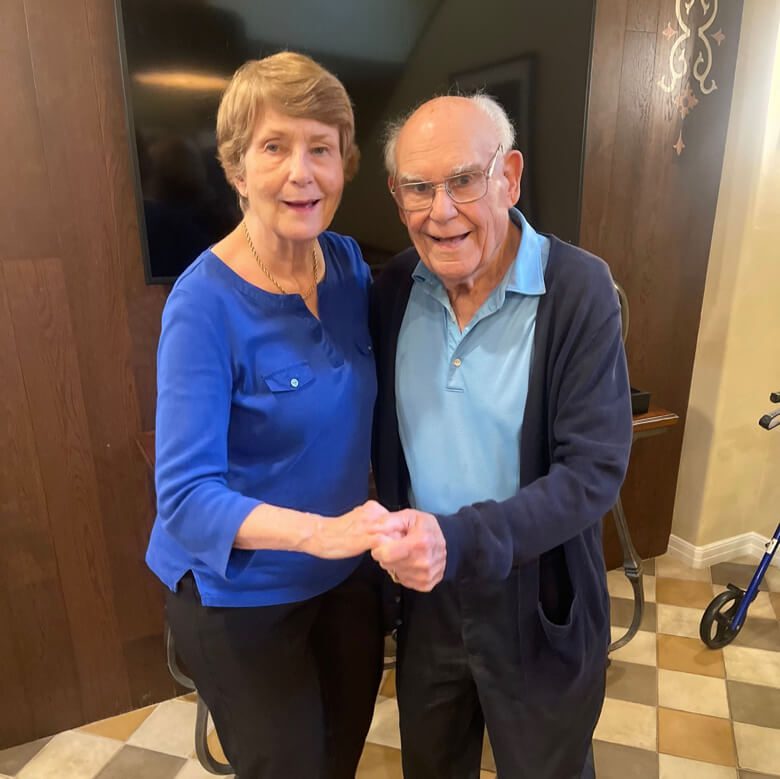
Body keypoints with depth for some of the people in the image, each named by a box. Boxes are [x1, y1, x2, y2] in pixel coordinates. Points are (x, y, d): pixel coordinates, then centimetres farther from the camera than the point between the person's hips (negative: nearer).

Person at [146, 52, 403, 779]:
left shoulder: (348, 264, -6)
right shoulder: (205, 303, -24)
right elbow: (185, 493, -26)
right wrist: (320, 530, -40)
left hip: (346, 575, 6)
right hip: (241, 595, -5)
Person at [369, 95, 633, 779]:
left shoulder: (579, 289, -20)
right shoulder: (394, 288, -6)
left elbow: (594, 470, -22)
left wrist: (460, 541, -32)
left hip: (538, 606, -3)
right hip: (424, 593, 4)